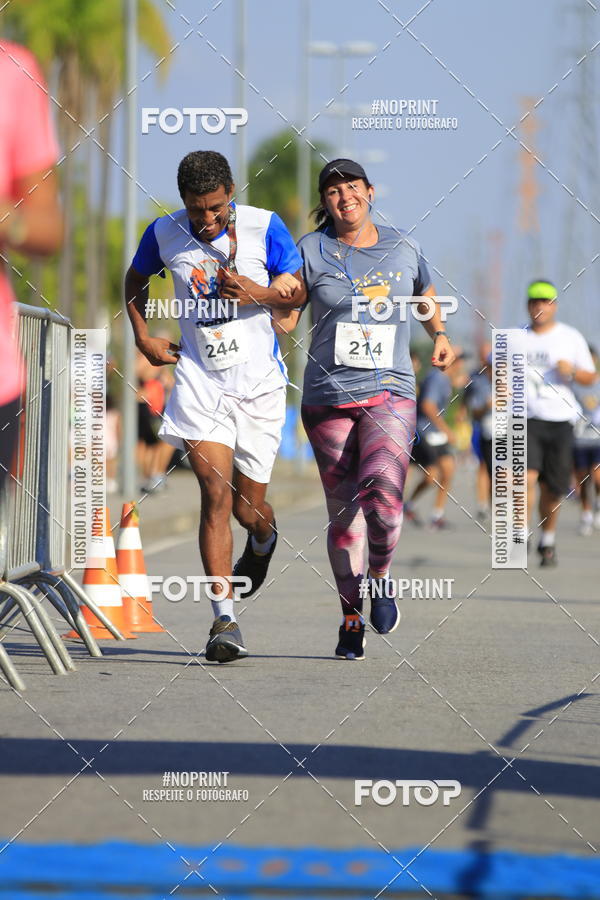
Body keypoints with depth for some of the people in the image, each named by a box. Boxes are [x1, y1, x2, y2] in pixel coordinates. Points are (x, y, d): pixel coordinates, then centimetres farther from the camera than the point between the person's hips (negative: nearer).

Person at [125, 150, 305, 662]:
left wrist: (258, 294, -18)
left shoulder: (264, 227, -8)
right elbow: (136, 280, 19)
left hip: (259, 382, 0)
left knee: (248, 508, 7)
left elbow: (301, 293, 1)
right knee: (215, 491, -16)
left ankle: (264, 541, 47)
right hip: (200, 379, 0)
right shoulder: (164, 234, -2)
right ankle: (225, 619, -17)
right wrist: (143, 337, 8)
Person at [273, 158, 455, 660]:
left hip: (390, 393, 0)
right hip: (328, 397, 0)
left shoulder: (402, 249, 9)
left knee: (382, 492, -25)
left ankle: (381, 577, 2)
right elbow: (285, 317, 1)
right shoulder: (311, 251, 2)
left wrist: (439, 335, 14)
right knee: (343, 513, 3)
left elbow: (425, 294, 29)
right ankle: (351, 616, 20)